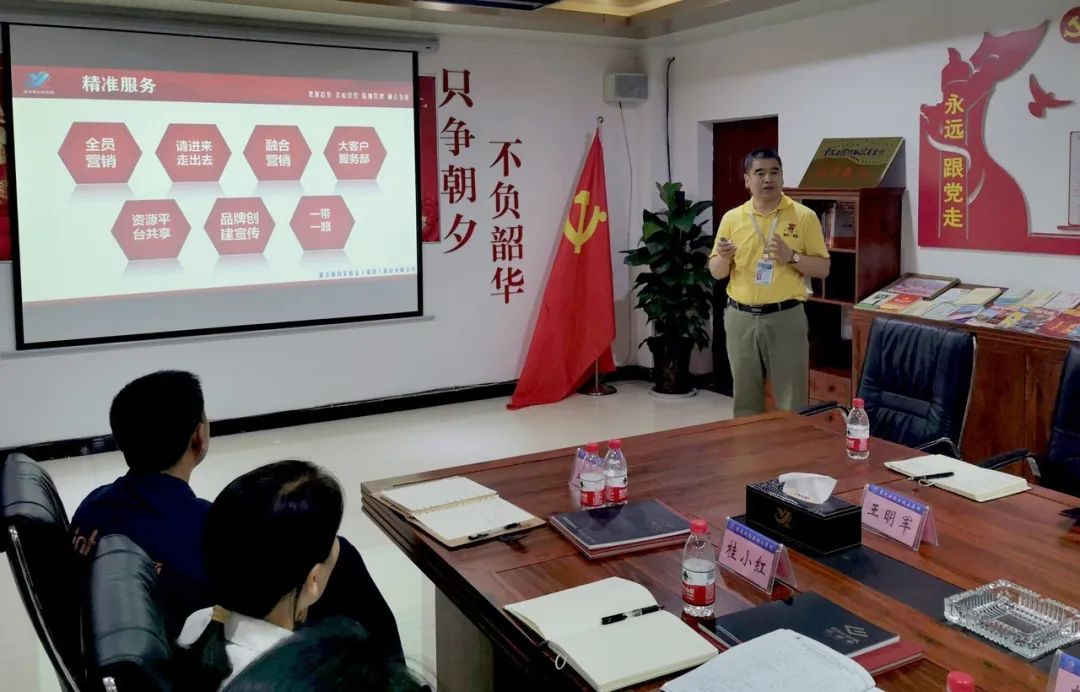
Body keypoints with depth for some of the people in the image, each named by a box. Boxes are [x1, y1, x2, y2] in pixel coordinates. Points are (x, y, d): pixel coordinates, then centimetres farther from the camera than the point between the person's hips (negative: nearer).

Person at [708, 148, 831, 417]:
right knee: (745, 397, 12)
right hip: (740, 318, 3)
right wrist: (724, 258, -14)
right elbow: (716, 272, 8)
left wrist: (791, 257, -18)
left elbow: (823, 268, -1)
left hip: (786, 317, -2)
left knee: (792, 400, 2)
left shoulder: (804, 216, -2)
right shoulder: (732, 218, 5)